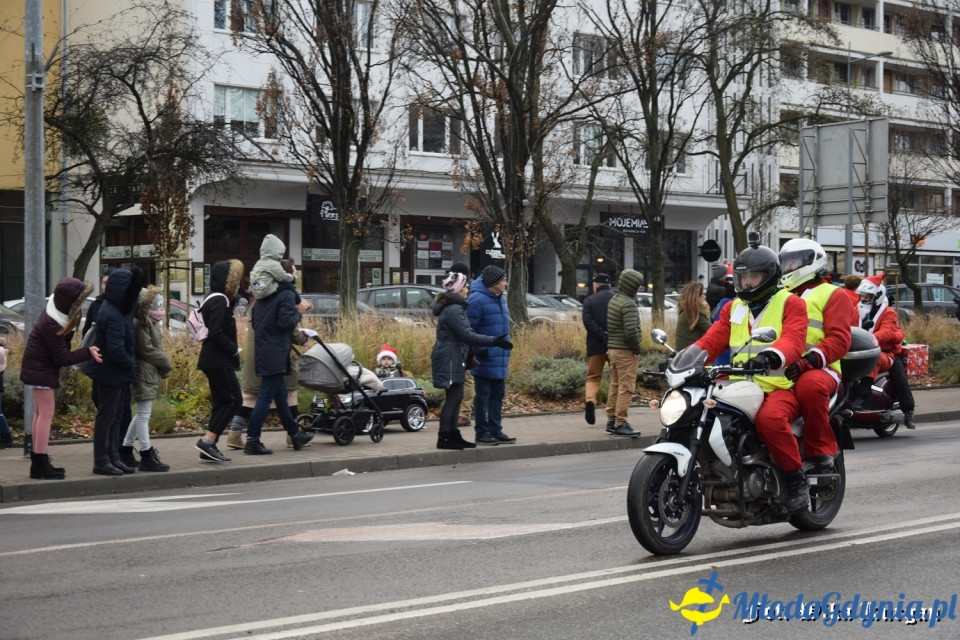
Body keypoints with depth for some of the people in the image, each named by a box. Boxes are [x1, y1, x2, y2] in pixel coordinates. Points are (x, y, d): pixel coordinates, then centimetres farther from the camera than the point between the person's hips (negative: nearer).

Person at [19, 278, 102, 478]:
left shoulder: (56, 311, -3)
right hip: (41, 369, -10)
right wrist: (88, 353, -28)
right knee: (46, 413, -8)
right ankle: (40, 465, -6)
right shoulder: (52, 325, -29)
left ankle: (38, 461, 20)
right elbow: (63, 358, -24)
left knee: (41, 413, 13)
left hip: (39, 366, 10)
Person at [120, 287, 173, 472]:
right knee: (144, 415, -7)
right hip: (144, 372, -11)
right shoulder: (141, 323, -14)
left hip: (152, 372, 11)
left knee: (142, 414, 16)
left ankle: (125, 450, 24)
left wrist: (164, 366, 5)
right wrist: (166, 363, -9)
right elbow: (146, 349, -18)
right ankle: (147, 457, -6)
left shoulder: (152, 322, 19)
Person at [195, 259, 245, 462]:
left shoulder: (216, 300, 17)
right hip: (219, 361, -10)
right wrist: (234, 349, -15)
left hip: (214, 360, 10)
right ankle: (207, 441, -13)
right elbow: (216, 332, -23)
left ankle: (208, 447, 11)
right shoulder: (219, 301, -14)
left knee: (221, 403, 11)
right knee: (233, 400, -9)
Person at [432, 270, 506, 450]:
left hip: (454, 359, 11)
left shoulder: (453, 307, 16)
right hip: (450, 359, -11)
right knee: (453, 397, -7)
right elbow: (467, 335, -22)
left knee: (455, 397, 13)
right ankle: (444, 438, -4)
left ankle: (453, 435, 19)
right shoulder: (453, 310, -17)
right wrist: (494, 341, -23)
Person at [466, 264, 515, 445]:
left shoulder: (501, 299, 13)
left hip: (500, 360, 9)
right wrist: (479, 350, -21)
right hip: (485, 360, -8)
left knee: (497, 395, 13)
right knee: (483, 396, 1)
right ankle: (482, 432, 8)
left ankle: (495, 430, 20)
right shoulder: (477, 300, -16)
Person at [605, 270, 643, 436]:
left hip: (612, 348, 10)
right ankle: (620, 423, -6)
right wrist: (637, 349, -12)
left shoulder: (613, 300, 12)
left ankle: (612, 421, 20)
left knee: (615, 386, 15)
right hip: (626, 352, -9)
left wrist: (609, 348, 15)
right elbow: (631, 331, -24)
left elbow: (608, 327, 15)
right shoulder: (628, 304, -17)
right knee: (626, 388, -6)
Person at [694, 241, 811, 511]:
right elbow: (712, 340, 10)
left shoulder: (790, 304, 1)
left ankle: (796, 477, -16)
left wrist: (770, 356, -39)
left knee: (770, 418, -36)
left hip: (781, 386, -6)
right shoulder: (733, 308, 20)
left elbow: (793, 341, -17)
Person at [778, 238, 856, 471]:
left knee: (810, 386, -40)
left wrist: (809, 360, -23)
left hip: (819, 369, -6)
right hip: (780, 370, 6)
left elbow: (839, 340, -5)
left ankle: (821, 450, -26)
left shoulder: (832, 295, 10)